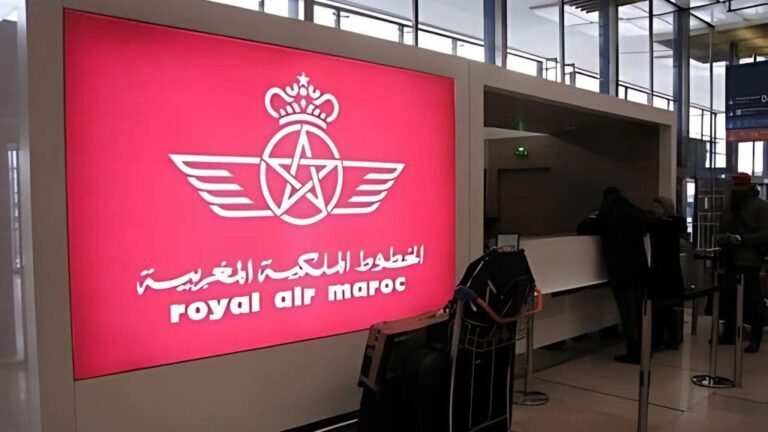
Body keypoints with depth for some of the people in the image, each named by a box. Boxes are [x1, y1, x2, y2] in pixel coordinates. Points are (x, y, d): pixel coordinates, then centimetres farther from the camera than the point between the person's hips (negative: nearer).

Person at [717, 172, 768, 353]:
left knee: (753, 301, -2)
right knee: (728, 298, 6)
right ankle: (728, 334, 17)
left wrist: (741, 239, -20)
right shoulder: (730, 207, 18)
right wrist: (722, 238, -3)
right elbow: (722, 230, 20)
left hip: (750, 261, -6)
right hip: (731, 261, 6)